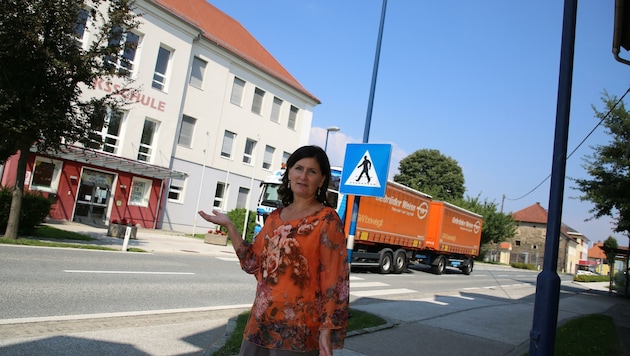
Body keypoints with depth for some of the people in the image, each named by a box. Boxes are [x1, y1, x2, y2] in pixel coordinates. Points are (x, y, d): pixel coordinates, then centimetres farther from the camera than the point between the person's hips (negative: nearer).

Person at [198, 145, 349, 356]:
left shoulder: (327, 219, -8)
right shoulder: (275, 217, 10)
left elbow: (334, 278, -12)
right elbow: (252, 264, 10)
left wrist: (327, 329, -16)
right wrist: (228, 225, 7)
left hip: (297, 329, -6)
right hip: (261, 322, 6)